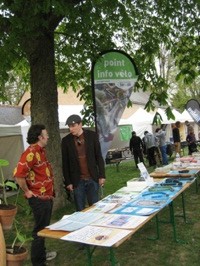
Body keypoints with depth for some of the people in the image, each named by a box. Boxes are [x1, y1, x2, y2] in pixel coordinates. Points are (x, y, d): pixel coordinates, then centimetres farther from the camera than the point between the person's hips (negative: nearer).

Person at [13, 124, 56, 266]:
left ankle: (42, 254, 39)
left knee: (44, 228, 22)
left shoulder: (41, 151, 10)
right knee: (40, 230, 2)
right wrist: (27, 192, -19)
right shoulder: (31, 152, -22)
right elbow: (18, 174, -30)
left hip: (46, 196, 10)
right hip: (39, 199, -10)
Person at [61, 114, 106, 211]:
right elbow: (65, 163, 3)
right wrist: (68, 182, 1)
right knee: (80, 210, 6)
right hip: (77, 181, 0)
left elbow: (99, 156, 2)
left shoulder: (92, 135, -2)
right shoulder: (66, 140, -1)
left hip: (92, 178, 0)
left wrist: (102, 175, -1)